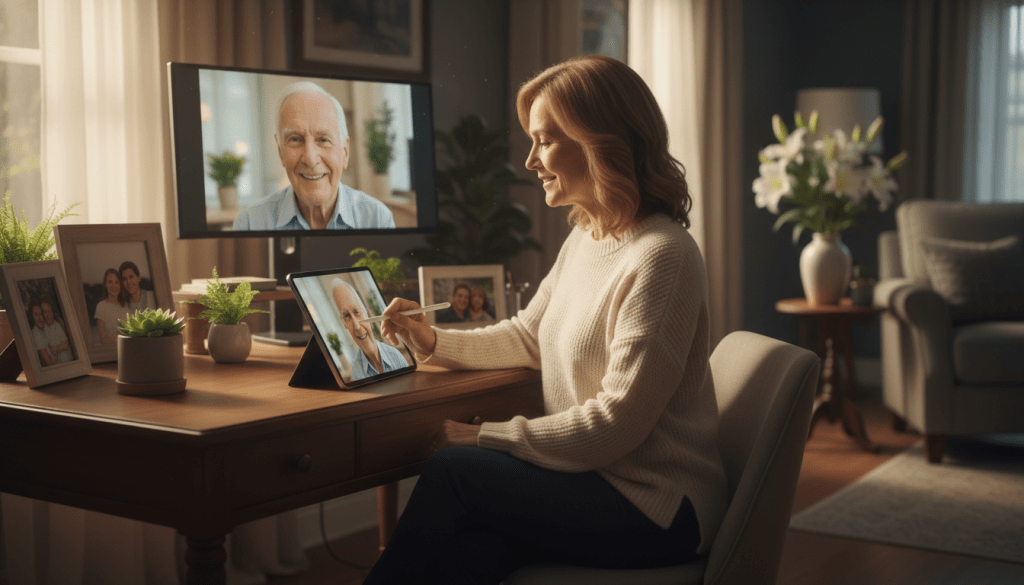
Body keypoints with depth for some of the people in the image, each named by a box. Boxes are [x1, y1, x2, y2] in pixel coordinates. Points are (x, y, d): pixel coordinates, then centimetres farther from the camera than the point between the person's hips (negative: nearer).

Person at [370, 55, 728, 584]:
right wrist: (435, 342, 8)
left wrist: (482, 436, -17)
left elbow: (617, 422, -21)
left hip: (657, 508, -7)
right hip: (592, 477, 7)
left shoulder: (661, 257, -19)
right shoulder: (583, 239, 11)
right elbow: (527, 337, 22)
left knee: (452, 470, -19)